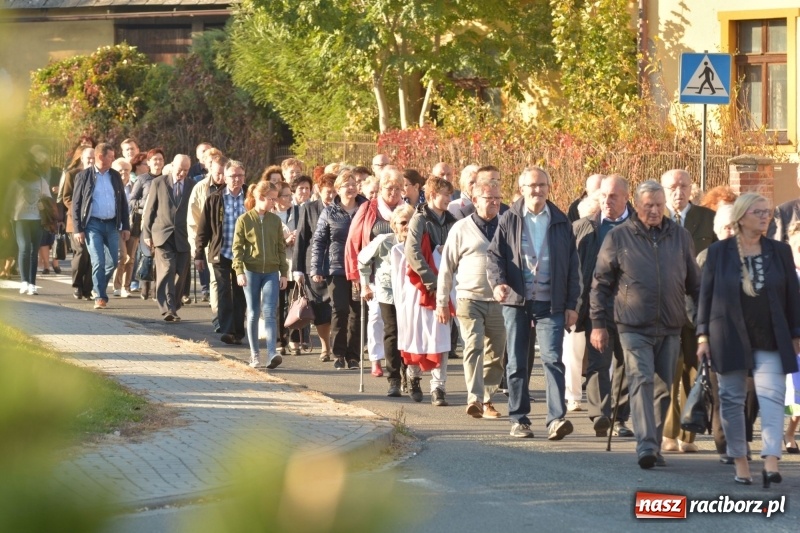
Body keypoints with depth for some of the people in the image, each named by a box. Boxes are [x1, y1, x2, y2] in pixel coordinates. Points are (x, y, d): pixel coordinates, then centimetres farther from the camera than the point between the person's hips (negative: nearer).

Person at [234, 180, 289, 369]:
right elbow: (237, 247, -3)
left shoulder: (275, 220, 7)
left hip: (271, 272, 1)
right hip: (251, 271, -1)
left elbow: (281, 248, 10)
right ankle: (254, 354, 13)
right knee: (253, 314, 5)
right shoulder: (244, 220, -2)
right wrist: (239, 271, -12)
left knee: (269, 313, -9)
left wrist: (284, 273, 7)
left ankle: (272, 353, -18)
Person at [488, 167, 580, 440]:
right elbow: (495, 254, 3)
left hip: (550, 303, -1)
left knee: (552, 358, -12)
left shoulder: (560, 222, 7)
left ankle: (556, 419, -17)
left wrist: (571, 304, 4)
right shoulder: (509, 220, 5)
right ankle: (519, 420, 13)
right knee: (517, 363, 5)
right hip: (516, 301, 1)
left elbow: (572, 265, 9)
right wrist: (497, 282, -17)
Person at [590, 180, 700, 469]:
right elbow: (600, 283, 5)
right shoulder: (618, 237, 1)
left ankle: (654, 447, 17)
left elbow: (694, 282, 16)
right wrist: (598, 324, 1)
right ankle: (645, 445, -24)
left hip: (670, 327, 3)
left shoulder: (680, 236, 9)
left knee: (663, 389, 7)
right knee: (641, 382, -16)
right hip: (634, 326, -3)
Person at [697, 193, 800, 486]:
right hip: (729, 339, 0)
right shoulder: (719, 252, 1)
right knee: (732, 400, 4)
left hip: (770, 341, 1)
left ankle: (771, 462, -22)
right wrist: (703, 335, -1)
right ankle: (740, 463, 14)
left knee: (772, 397, -13)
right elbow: (706, 294, 3)